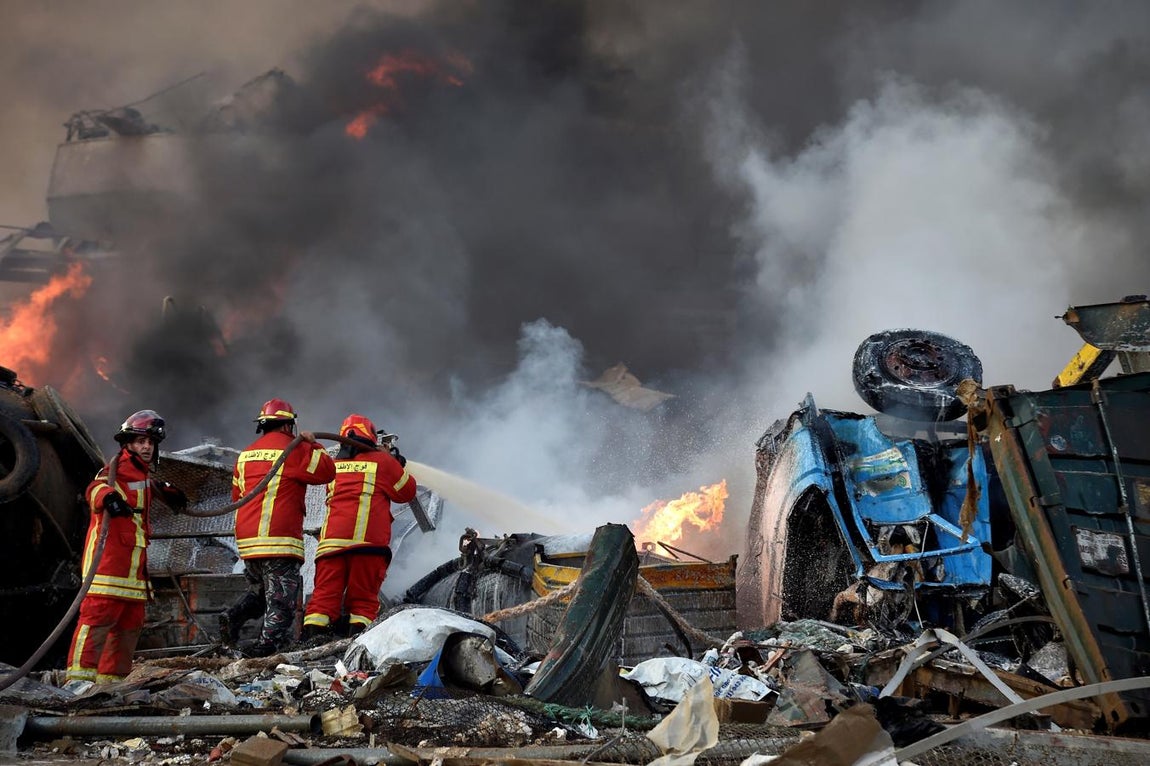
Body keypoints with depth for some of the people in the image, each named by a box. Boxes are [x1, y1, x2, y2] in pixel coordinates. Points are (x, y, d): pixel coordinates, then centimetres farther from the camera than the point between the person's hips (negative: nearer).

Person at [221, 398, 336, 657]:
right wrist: (313, 445, 9)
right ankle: (269, 641, -12)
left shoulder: (246, 454, 15)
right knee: (281, 597, -2)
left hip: (246, 538, 7)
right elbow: (327, 471, -3)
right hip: (279, 539, -6)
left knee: (259, 590, 21)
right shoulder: (294, 449, -5)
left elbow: (237, 495, 21)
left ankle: (234, 617, 1)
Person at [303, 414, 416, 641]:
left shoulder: (333, 465, 18)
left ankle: (312, 635, -12)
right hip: (368, 540, -3)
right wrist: (399, 466, 33)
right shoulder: (383, 461, 7)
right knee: (363, 599, 2)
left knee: (324, 594, 1)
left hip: (331, 540, 3)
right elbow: (407, 492, 16)